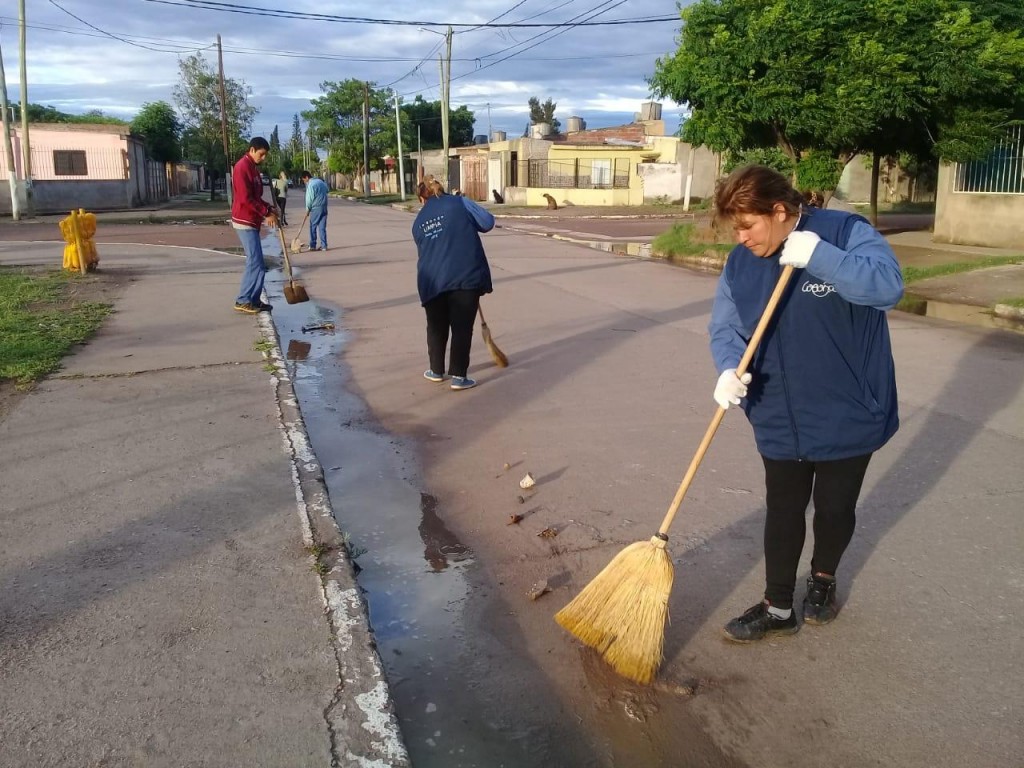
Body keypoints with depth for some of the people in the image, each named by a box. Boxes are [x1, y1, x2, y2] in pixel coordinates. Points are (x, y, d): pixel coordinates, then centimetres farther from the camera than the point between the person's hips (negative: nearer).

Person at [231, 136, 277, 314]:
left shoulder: (253, 167, 16)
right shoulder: (242, 167, -15)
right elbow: (246, 198, -21)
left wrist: (269, 208, 6)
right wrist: (266, 213, -17)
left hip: (252, 221, 10)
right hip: (245, 221, -10)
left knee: (256, 262, 10)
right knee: (255, 262, -10)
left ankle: (254, 300, 14)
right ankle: (242, 301, -4)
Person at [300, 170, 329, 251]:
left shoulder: (311, 185, -13)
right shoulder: (321, 181, 10)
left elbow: (309, 199, -10)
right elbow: (326, 190, 20)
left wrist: (307, 209, 4)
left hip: (316, 208, -7)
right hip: (324, 207, 7)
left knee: (313, 227, 5)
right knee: (322, 227, 7)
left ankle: (312, 246, 7)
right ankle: (324, 246, 5)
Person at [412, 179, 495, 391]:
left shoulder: (418, 222, 17)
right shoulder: (459, 203, 6)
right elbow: (488, 222, -1)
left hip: (432, 280, 3)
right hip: (466, 276, -3)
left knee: (436, 327, 19)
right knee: (462, 328, 4)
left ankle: (437, 371, 30)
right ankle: (459, 376, 5)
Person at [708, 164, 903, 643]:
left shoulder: (845, 232, -16)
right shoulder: (741, 262, -2)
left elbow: (888, 286, -30)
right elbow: (724, 327, 0)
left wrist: (817, 256, -37)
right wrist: (730, 369, -20)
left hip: (847, 416, -3)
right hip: (781, 420, 3)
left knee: (835, 508, 15)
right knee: (783, 513, 10)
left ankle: (823, 577, 43)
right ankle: (777, 608, 24)